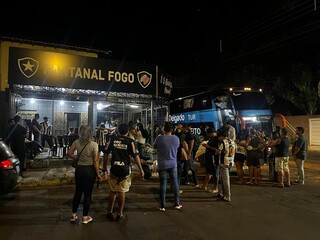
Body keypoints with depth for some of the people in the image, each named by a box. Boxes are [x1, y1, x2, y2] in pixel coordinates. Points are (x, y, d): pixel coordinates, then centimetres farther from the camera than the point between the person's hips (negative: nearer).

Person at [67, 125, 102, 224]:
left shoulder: (77, 142, -5)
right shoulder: (94, 144, -16)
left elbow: (69, 153, 0)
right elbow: (95, 161, -15)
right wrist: (98, 174, -7)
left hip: (79, 169, 4)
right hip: (90, 170, -4)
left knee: (78, 192, 19)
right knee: (87, 193, 9)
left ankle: (73, 215, 29)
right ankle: (85, 217, 20)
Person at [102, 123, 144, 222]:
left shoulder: (112, 139, 1)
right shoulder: (130, 141, -7)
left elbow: (106, 154, 1)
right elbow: (135, 155, -8)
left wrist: (104, 168, 10)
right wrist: (141, 169, 0)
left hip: (114, 168, 2)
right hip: (125, 169, -2)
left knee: (112, 190, 15)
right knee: (122, 191, 7)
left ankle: (110, 212, 22)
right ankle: (120, 214, 15)